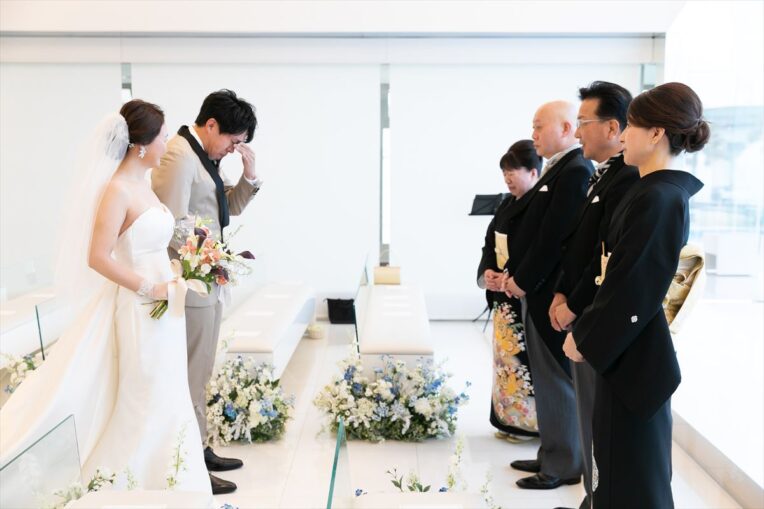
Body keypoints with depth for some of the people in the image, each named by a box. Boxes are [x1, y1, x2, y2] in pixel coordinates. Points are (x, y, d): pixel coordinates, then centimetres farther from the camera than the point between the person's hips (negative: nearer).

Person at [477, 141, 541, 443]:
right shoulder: (508, 205, 11)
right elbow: (490, 244, 12)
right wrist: (487, 274, -4)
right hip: (503, 297, 8)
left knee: (524, 361, 0)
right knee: (505, 357, 14)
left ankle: (527, 422, 13)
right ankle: (508, 420, 25)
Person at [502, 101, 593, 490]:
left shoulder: (575, 172, -17)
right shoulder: (556, 169, 14)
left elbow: (555, 237, -22)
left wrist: (523, 281, -15)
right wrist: (512, 271, 7)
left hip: (551, 293, -10)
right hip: (535, 289, 10)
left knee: (557, 381, 0)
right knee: (546, 379, 16)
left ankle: (564, 466, 12)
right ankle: (551, 454, 27)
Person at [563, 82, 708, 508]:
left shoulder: (655, 199, -22)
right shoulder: (668, 192, 8)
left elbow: (629, 287, -23)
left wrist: (584, 340, -12)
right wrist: (589, 331, 14)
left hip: (631, 355, -10)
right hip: (639, 348, 10)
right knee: (640, 466, 20)